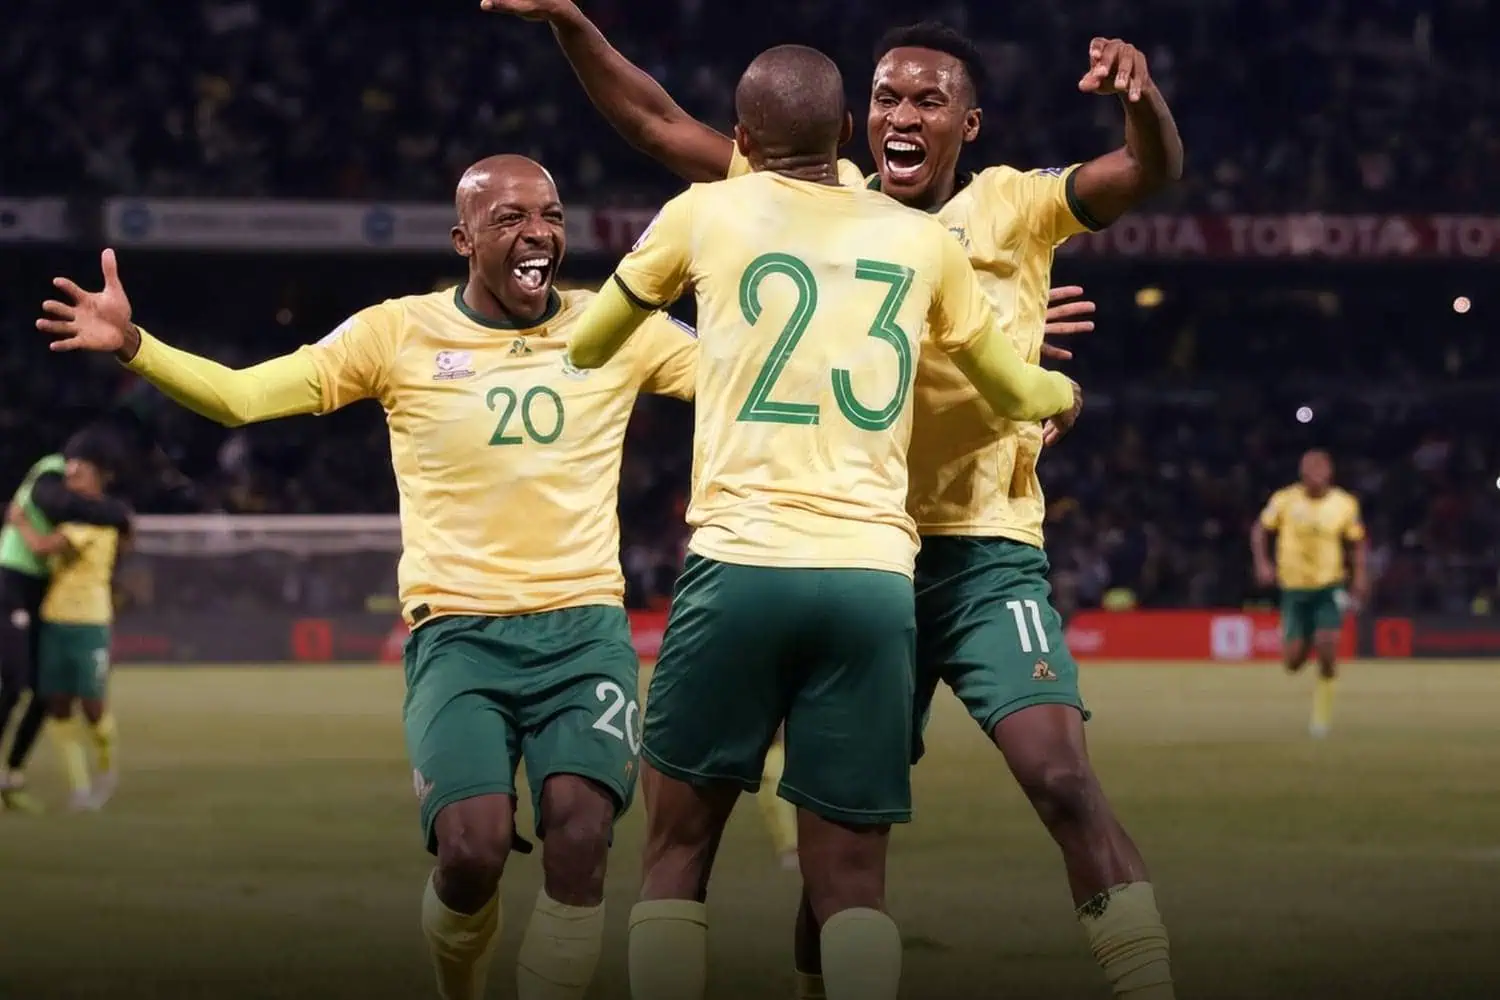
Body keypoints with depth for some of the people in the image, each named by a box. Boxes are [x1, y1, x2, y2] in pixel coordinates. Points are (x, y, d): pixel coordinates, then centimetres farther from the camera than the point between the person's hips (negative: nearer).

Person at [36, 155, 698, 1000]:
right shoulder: (401, 334, 4)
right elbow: (241, 395, -2)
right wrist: (132, 345, -17)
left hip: (586, 630, 1)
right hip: (460, 635, -1)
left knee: (579, 834, -23)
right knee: (472, 848, -21)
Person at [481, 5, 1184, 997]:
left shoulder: (1014, 207, -1)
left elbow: (1151, 173, -16)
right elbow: (660, 124, 8)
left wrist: (1141, 96, -37)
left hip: (984, 553, -3)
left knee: (1062, 775, -21)